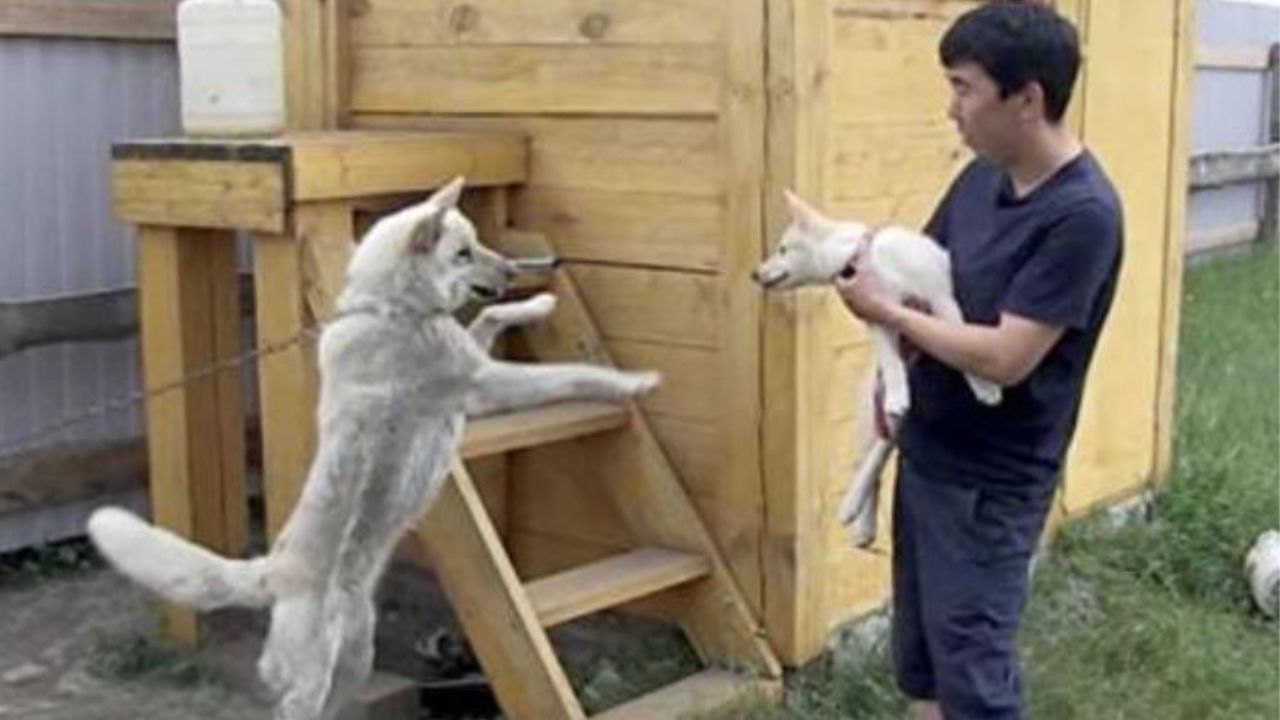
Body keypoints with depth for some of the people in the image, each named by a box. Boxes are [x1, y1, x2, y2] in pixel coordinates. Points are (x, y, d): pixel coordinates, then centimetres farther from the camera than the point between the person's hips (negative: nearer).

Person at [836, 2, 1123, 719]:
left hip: (992, 481, -8)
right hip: (926, 453, 8)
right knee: (918, 655, 18)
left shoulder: (1082, 214, -23)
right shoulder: (983, 177, 3)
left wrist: (885, 310, -15)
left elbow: (1004, 357, -25)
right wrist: (849, 255, -5)